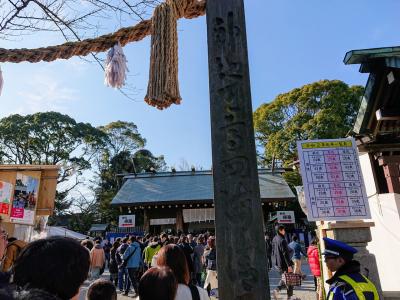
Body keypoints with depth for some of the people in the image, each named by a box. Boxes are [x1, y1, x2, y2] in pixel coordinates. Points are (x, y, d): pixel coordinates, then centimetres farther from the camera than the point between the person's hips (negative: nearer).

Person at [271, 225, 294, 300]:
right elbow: (285, 254, -22)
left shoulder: (274, 239, 6)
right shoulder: (282, 240, -21)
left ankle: (276, 290, 6)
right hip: (284, 263, -8)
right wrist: (289, 265, -20)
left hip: (277, 263, 8)